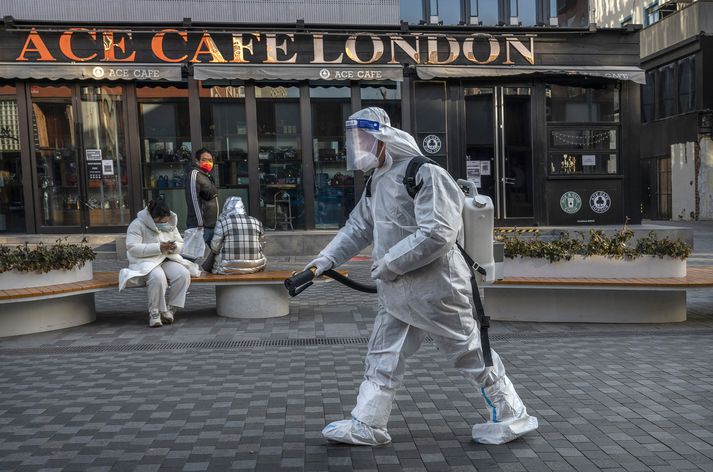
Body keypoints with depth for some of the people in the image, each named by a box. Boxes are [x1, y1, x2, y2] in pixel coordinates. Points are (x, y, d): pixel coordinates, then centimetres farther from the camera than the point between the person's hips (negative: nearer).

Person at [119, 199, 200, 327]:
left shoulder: (171, 225, 11)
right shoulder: (137, 224, -7)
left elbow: (181, 244, 14)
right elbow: (132, 248, -18)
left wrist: (174, 247, -14)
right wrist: (158, 247, -26)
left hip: (168, 260, 5)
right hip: (146, 262, -5)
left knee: (184, 274, -26)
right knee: (158, 277, -38)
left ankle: (170, 309, -13)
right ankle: (154, 312, -20)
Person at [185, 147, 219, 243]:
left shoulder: (208, 176, 19)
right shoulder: (194, 174, -8)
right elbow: (193, 200, -15)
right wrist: (200, 224, -19)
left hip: (211, 225, 9)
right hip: (201, 227, -9)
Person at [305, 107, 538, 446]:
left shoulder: (426, 174, -19)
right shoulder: (378, 179, 10)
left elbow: (436, 234, -26)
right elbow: (359, 227, 17)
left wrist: (388, 264, -20)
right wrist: (326, 260, 9)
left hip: (434, 287, -8)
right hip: (397, 290, 8)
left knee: (470, 354, 6)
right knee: (382, 357, 12)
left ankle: (512, 417, 24)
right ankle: (366, 426, 24)